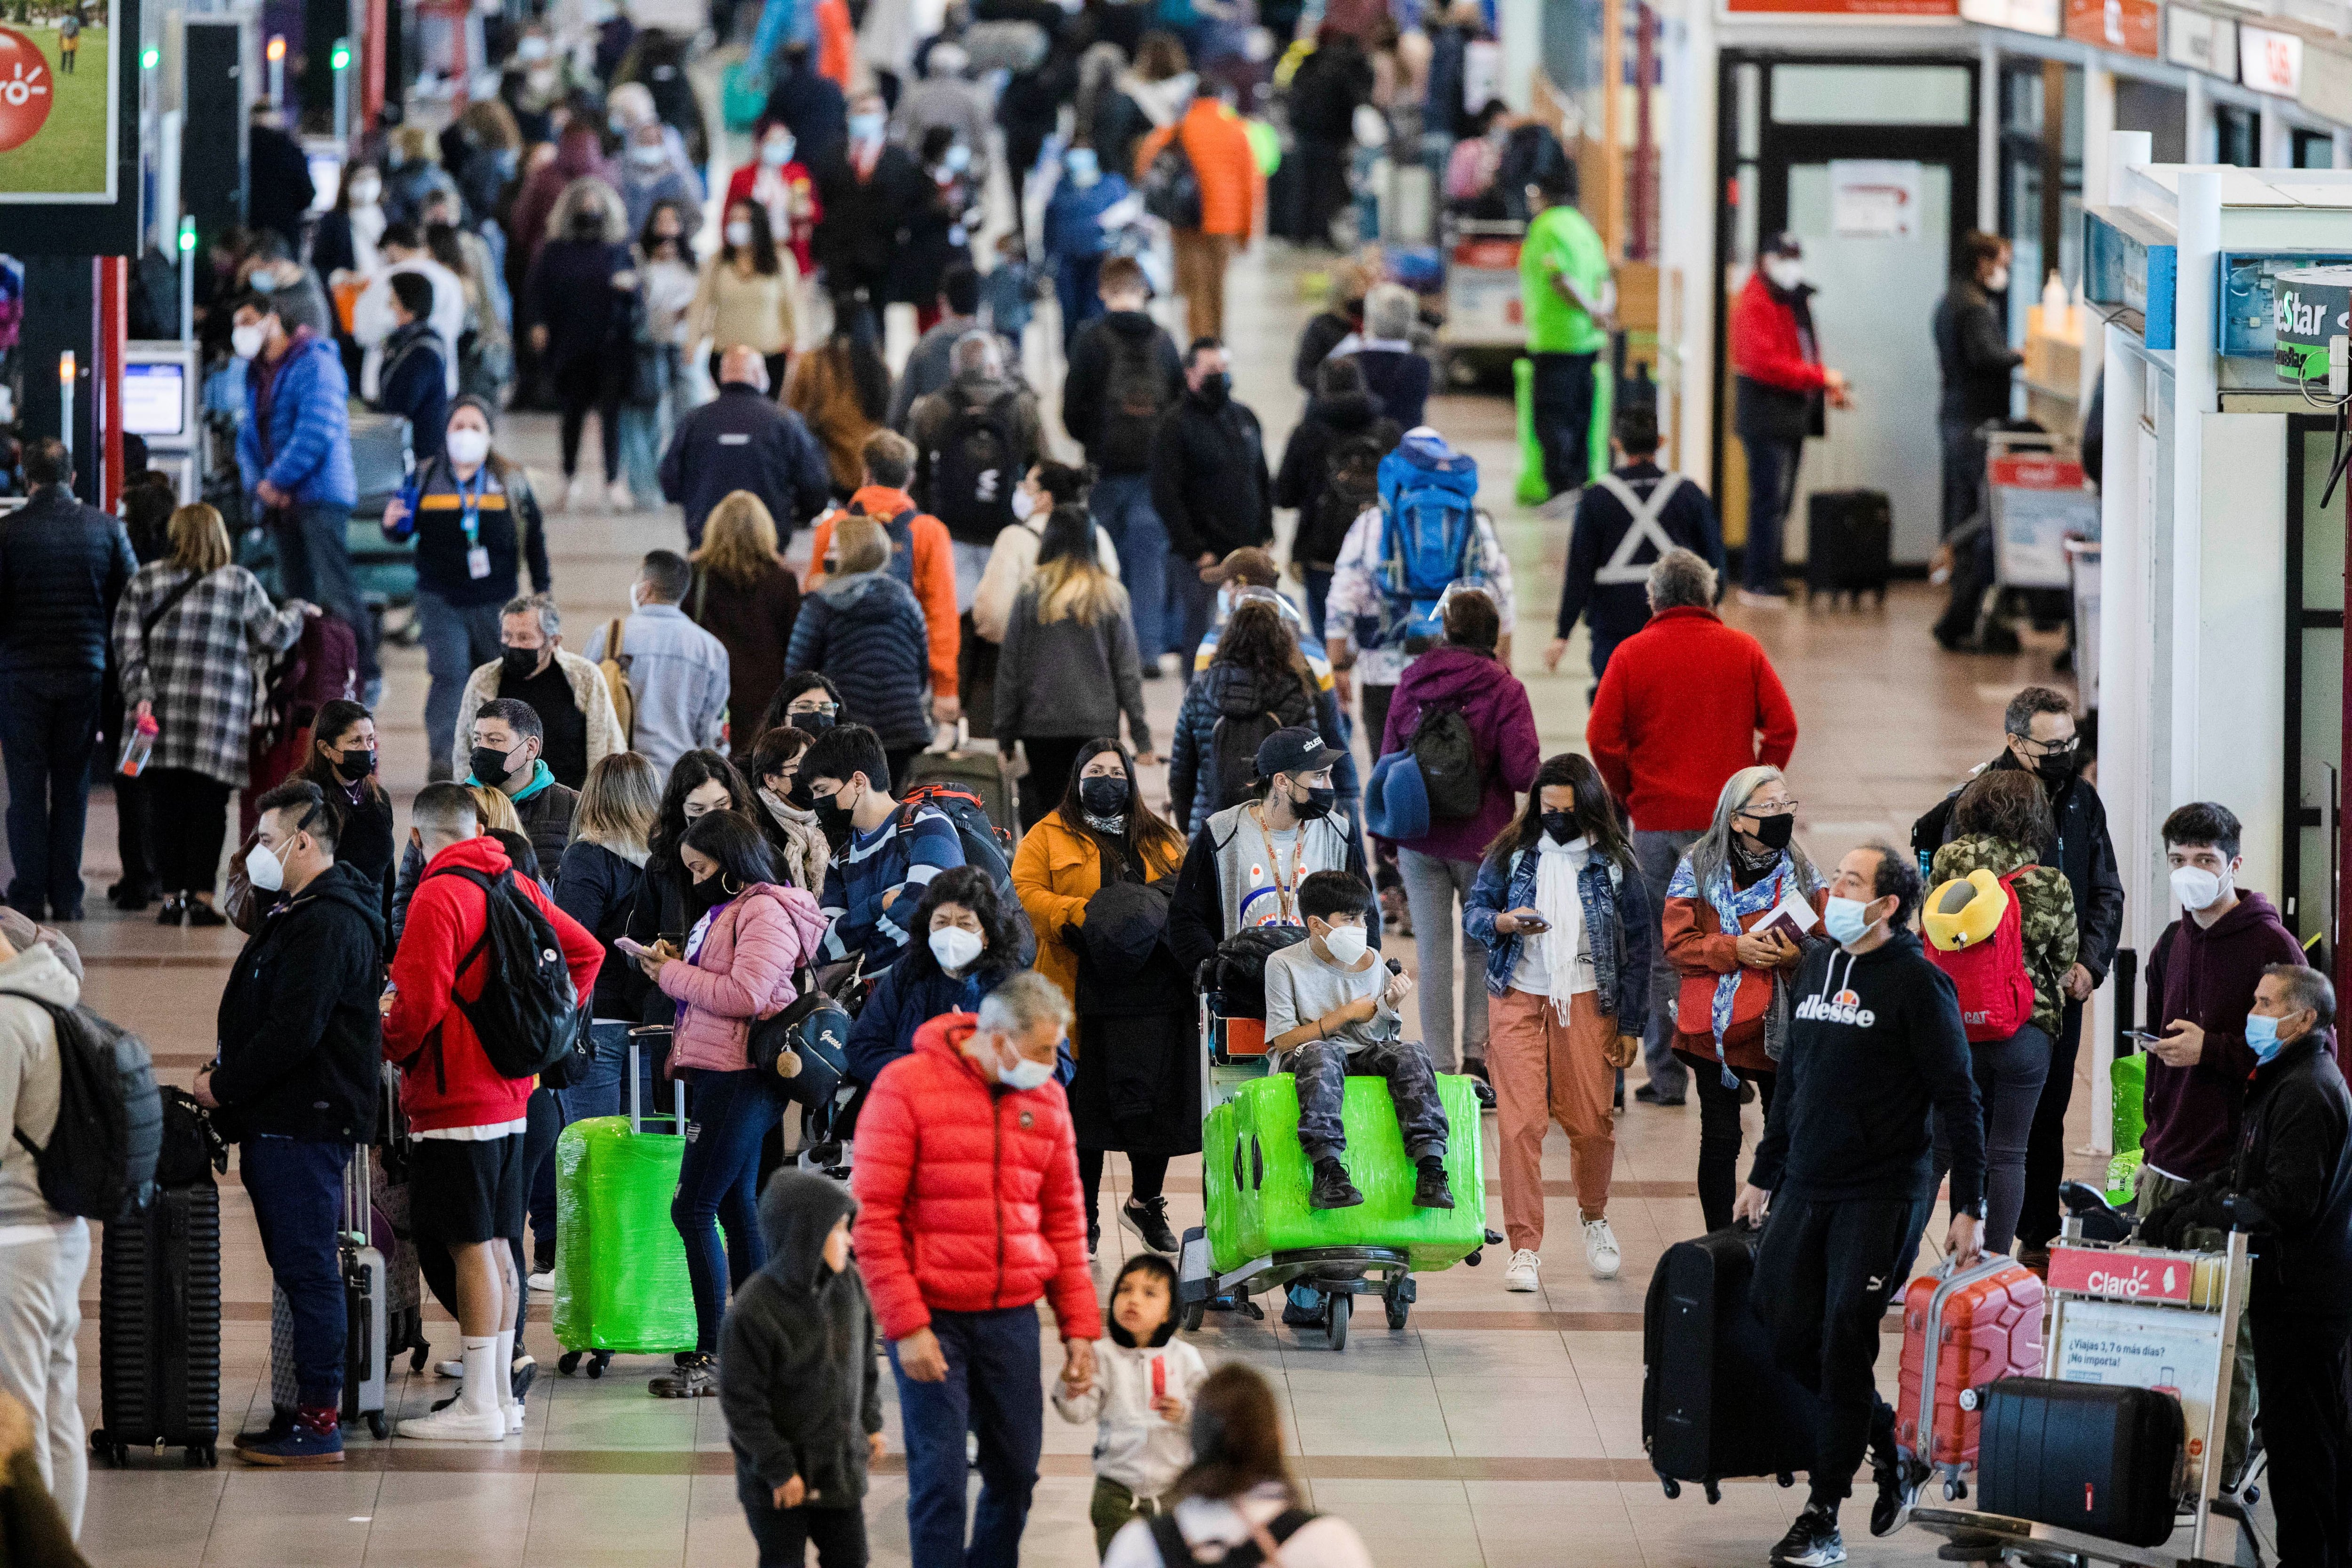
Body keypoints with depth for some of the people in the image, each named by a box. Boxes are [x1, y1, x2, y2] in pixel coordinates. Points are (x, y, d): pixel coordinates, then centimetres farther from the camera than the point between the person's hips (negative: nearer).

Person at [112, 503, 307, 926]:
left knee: (169, 807, 5)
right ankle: (201, 896, -4)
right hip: (220, 717, -2)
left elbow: (127, 644, -1)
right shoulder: (239, 583, 0)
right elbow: (273, 635, 7)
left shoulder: (144, 582, 5)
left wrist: (140, 696, -3)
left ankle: (172, 895, 3)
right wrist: (297, 611, 26)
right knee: (209, 807, 1)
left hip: (165, 716, 2)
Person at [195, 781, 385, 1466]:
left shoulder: (328, 924, -16)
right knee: (299, 1268, 13)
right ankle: (308, 1410, 18)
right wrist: (225, 1078, 10)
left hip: (306, 1125, -11)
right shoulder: (297, 915, 18)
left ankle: (319, 1423, -6)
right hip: (281, 1120, 11)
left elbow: (293, 1032, -23)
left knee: (308, 1268, -8)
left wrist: (223, 1087, -13)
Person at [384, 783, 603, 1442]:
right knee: (496, 1246, 13)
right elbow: (585, 952, 19)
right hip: (510, 1096, 8)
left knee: (472, 1247, -6)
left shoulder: (438, 897, -15)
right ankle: (501, 1394, 18)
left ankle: (479, 1408, -5)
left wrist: (388, 1048, -3)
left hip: (454, 1099, -8)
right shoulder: (516, 886, 10)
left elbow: (420, 1002, -21)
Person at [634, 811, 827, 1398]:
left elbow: (746, 994, -20)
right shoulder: (725, 910, 22)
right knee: (735, 1209, 11)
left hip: (741, 1080, -11)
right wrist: (673, 969, 7)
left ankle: (711, 1357, -13)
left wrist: (673, 975, -12)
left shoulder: (765, 911, -10)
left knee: (694, 1210, -12)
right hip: (723, 1077, 11)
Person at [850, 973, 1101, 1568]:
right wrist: (906, 1325, -14)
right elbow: (873, 1217, -10)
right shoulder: (906, 1088, -8)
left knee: (1016, 1471, 6)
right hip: (932, 1317, -5)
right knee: (940, 1475, -7)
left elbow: (1062, 1220, 14)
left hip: (1012, 1317, 5)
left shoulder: (1045, 1100, 7)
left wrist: (1079, 1325, 8)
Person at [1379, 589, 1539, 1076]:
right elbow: (1523, 772, -14)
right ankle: (1476, 1051, 3)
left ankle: (1440, 1066, 4)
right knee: (1482, 945, 13)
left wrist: (1391, 835, 17)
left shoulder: (1410, 685, 3)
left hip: (1419, 839, 2)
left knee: (1433, 953, 5)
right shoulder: (1503, 689, -9)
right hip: (1482, 837, -2)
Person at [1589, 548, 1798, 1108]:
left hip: (1656, 822, 0)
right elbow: (1783, 728, -3)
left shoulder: (1632, 654, -1)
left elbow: (1602, 740, -5)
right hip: (1727, 823, 1)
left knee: (1659, 953, 6)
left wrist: (1630, 794, 10)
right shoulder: (1743, 651, 2)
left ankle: (1667, 1076, 5)